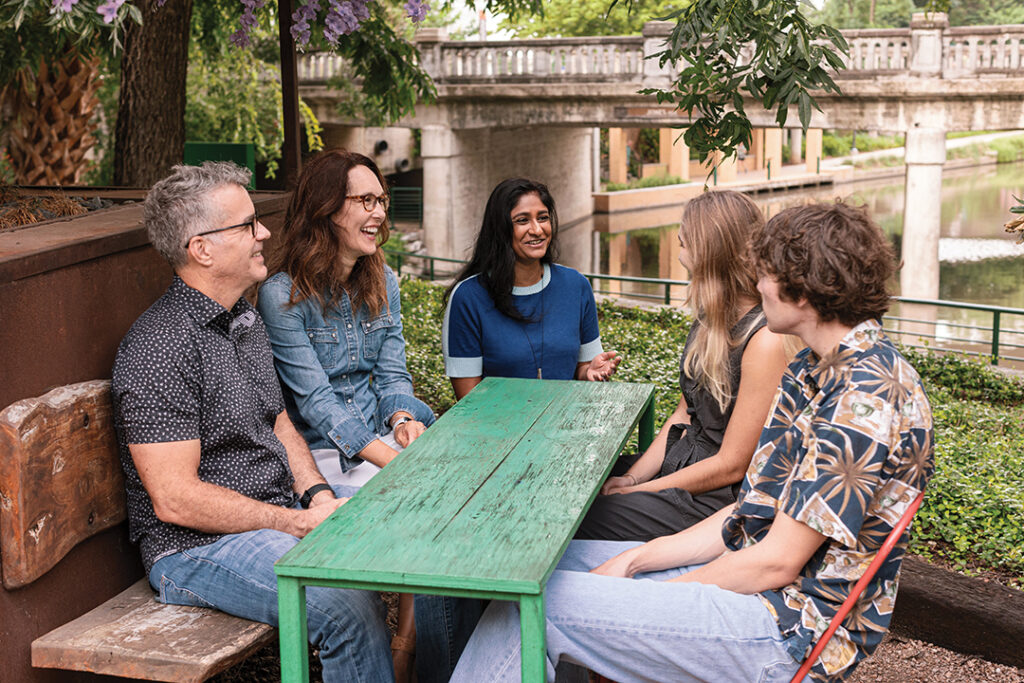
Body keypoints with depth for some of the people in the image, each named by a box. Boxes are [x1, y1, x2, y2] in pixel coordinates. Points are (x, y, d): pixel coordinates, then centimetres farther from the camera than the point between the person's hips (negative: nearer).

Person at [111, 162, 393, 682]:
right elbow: (175, 499, -22)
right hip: (197, 547, -9)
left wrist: (317, 494, -1)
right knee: (349, 606, -31)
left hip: (283, 508, 9)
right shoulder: (160, 347, -19)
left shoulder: (244, 318, 12)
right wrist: (301, 524, -20)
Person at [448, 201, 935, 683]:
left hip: (787, 629, -10)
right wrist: (636, 560, 4)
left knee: (537, 602, -17)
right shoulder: (816, 370, 10)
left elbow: (777, 562, -22)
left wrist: (661, 590, -9)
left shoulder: (864, 400, -23)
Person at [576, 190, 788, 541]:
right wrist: (632, 478, 0)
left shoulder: (766, 341, -23)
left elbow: (732, 466, -20)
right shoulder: (712, 319, 7)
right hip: (680, 460, 9)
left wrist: (635, 491, -13)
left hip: (717, 497, -9)